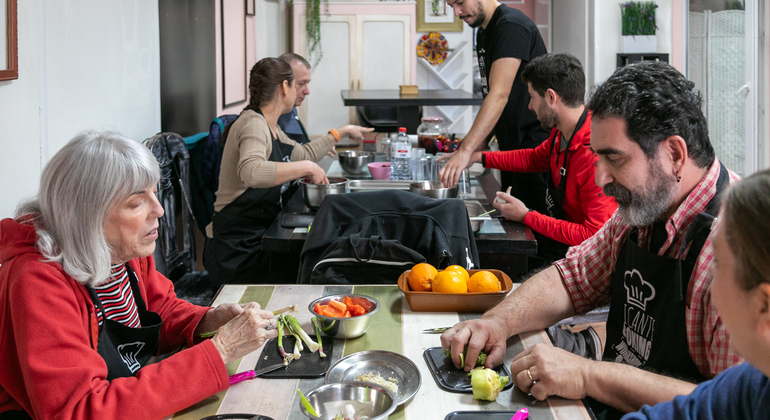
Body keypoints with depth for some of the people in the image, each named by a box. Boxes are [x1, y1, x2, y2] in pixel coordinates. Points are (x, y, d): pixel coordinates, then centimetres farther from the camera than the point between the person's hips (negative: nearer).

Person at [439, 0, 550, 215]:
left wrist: (466, 150, -34)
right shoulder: (484, 32, 13)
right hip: (512, 146, 10)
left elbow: (499, 95, -28)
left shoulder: (512, 26, -18)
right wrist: (480, 144, 4)